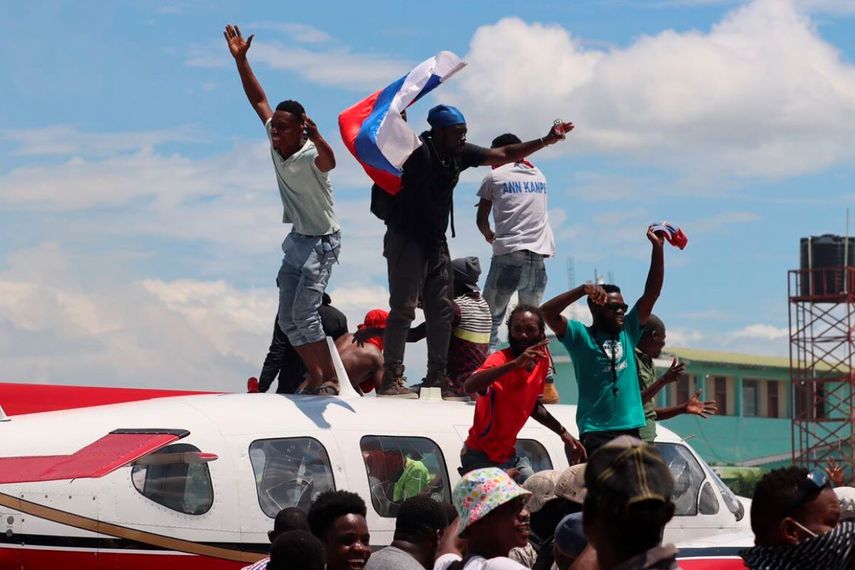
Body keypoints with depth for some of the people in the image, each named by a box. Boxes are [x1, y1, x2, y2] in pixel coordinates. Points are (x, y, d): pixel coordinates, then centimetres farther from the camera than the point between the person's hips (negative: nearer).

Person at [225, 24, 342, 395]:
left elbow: (328, 161, -51)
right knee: (288, 319, 8)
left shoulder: (310, 156, -25)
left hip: (322, 242, -8)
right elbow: (258, 100, 3)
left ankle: (330, 379, -10)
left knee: (304, 313, -18)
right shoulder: (275, 143, -5)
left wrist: (317, 138, -72)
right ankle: (316, 377, 16)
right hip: (297, 239, 8)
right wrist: (240, 60, -2)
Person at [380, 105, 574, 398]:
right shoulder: (419, 150, -14)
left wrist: (546, 141, 12)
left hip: (435, 241, 8)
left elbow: (504, 154, 15)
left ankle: (437, 377, 15)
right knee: (403, 308, -12)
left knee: (441, 310, 8)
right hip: (406, 238, -8)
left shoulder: (460, 154, 7)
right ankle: (391, 378, -13)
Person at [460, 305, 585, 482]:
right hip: (481, 457, -7)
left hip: (509, 453, 8)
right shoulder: (500, 359, -21)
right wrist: (514, 363, -49)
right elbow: (469, 386, -43)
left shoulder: (542, 360, 2)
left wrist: (563, 432, 12)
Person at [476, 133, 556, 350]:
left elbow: (481, 219, 14)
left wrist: (489, 236, 33)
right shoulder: (539, 175, 19)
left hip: (508, 252, -4)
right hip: (539, 254, 4)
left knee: (491, 315, 0)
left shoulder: (495, 176, 7)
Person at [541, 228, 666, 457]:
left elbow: (651, 293, 11)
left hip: (631, 429, 5)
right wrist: (584, 290, -22)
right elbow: (547, 312, -12)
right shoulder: (581, 336, 2)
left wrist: (657, 247, 4)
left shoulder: (628, 332, 15)